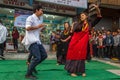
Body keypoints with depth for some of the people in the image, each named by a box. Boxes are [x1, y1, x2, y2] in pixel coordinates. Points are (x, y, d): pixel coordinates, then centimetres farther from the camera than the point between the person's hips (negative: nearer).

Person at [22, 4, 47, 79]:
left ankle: (32, 65, 24)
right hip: (31, 41, -9)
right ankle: (28, 74, 1)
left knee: (44, 55, 8)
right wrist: (38, 26, -13)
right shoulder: (31, 18, -7)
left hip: (37, 41, 9)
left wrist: (42, 27, 12)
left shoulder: (39, 20, 19)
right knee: (37, 57, -14)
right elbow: (27, 28, -20)